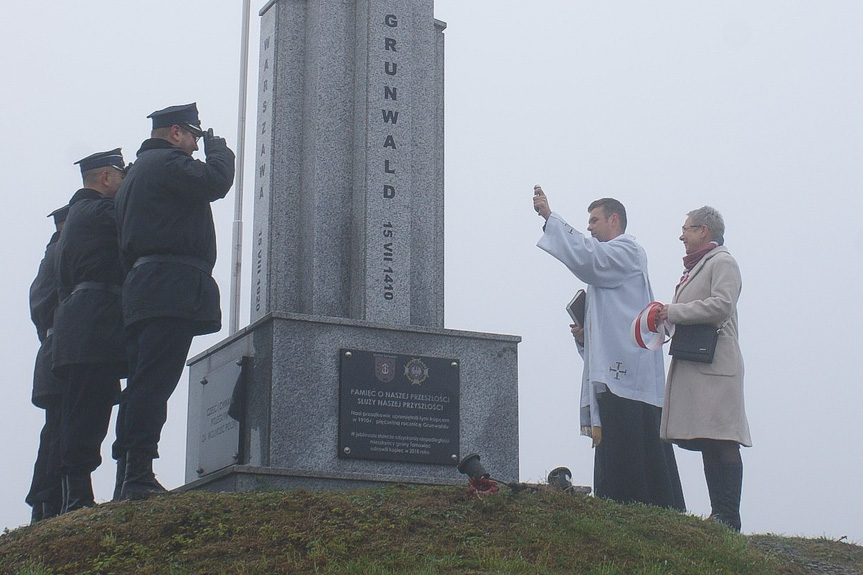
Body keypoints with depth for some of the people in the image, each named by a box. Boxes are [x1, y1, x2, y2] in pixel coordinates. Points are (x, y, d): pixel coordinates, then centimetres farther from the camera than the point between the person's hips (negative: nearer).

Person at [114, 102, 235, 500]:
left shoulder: (136, 173, 29)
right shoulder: (168, 162, -1)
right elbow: (216, 182, -15)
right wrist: (217, 148, 5)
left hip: (140, 285, 10)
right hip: (174, 285, -10)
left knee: (144, 384, 6)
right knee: (154, 382, -15)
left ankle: (132, 479, 3)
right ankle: (139, 476, -21)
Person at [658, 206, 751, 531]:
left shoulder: (722, 262, -3)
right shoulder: (697, 266, 25)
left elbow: (722, 305, -17)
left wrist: (675, 312, -12)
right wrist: (669, 316, 11)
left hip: (715, 366, -9)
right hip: (692, 366, 10)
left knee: (721, 443, -12)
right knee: (707, 444, 6)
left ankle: (728, 517, -14)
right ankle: (720, 516, 6)